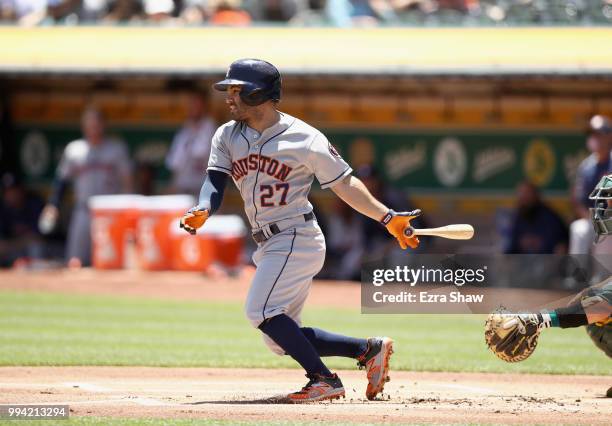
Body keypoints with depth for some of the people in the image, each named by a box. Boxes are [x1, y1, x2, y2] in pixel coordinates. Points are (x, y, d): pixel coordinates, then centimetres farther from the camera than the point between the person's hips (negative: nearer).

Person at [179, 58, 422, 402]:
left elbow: (344, 184, -2)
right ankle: (370, 349, 16)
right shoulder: (228, 136, 8)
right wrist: (202, 212, -27)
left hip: (298, 240, -7)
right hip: (269, 246, 7)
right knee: (281, 338, 6)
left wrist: (388, 218, -9)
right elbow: (215, 181, -5)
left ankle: (325, 380, -12)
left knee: (261, 311, -21)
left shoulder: (305, 137, -7)